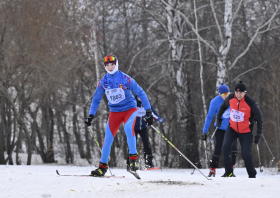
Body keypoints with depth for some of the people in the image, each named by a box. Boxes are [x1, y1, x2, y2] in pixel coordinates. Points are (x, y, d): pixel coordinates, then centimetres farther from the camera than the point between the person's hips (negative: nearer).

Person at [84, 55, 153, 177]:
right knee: (108, 138, -2)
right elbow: (96, 99, 12)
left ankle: (133, 158, -24)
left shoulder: (125, 79, -13)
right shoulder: (103, 81, -2)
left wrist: (148, 111, -8)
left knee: (128, 127, -32)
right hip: (114, 112, 3)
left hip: (129, 109, -3)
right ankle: (103, 166, 14)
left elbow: (140, 93, -6)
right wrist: (91, 115, 5)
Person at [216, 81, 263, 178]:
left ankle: (252, 175, 13)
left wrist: (258, 135, -9)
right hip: (232, 129, 3)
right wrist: (219, 118, 19)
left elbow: (259, 118, -10)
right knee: (225, 146, -18)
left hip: (246, 132, -3)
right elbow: (223, 107, 14)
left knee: (246, 154, -9)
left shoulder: (251, 103, -21)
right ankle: (228, 172, -8)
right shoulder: (230, 98, -10)